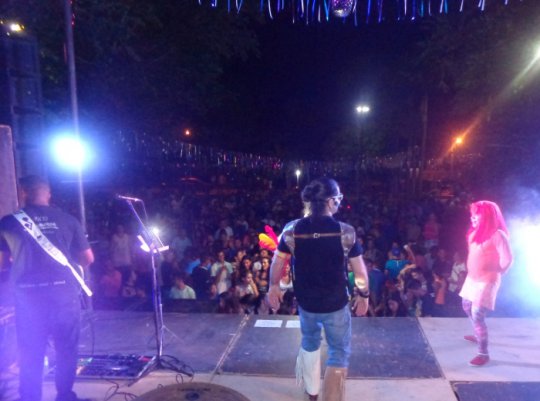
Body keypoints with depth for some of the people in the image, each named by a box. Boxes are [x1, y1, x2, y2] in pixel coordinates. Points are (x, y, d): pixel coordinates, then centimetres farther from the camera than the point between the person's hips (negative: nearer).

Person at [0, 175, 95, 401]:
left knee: (29, 353, 14)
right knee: (66, 349, 15)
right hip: (64, 292, 0)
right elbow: (87, 259, 4)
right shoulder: (67, 220, 3)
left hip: (28, 295, 0)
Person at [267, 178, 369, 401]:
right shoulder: (345, 232, -18)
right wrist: (363, 295, 6)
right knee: (339, 352, 16)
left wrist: (274, 287, 16)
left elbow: (277, 263, 0)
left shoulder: (292, 230, -12)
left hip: (306, 302, 4)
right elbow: (360, 270, -10)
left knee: (310, 343, 29)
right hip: (336, 304, -3)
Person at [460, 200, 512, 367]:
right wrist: (471, 270, 13)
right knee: (467, 307, 24)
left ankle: (483, 354, -2)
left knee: (477, 315, -12)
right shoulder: (475, 232, 5)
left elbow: (507, 259, -20)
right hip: (472, 278, 9)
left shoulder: (497, 235, -19)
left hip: (486, 281, -9)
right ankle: (479, 335, 46)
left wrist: (497, 273, -6)